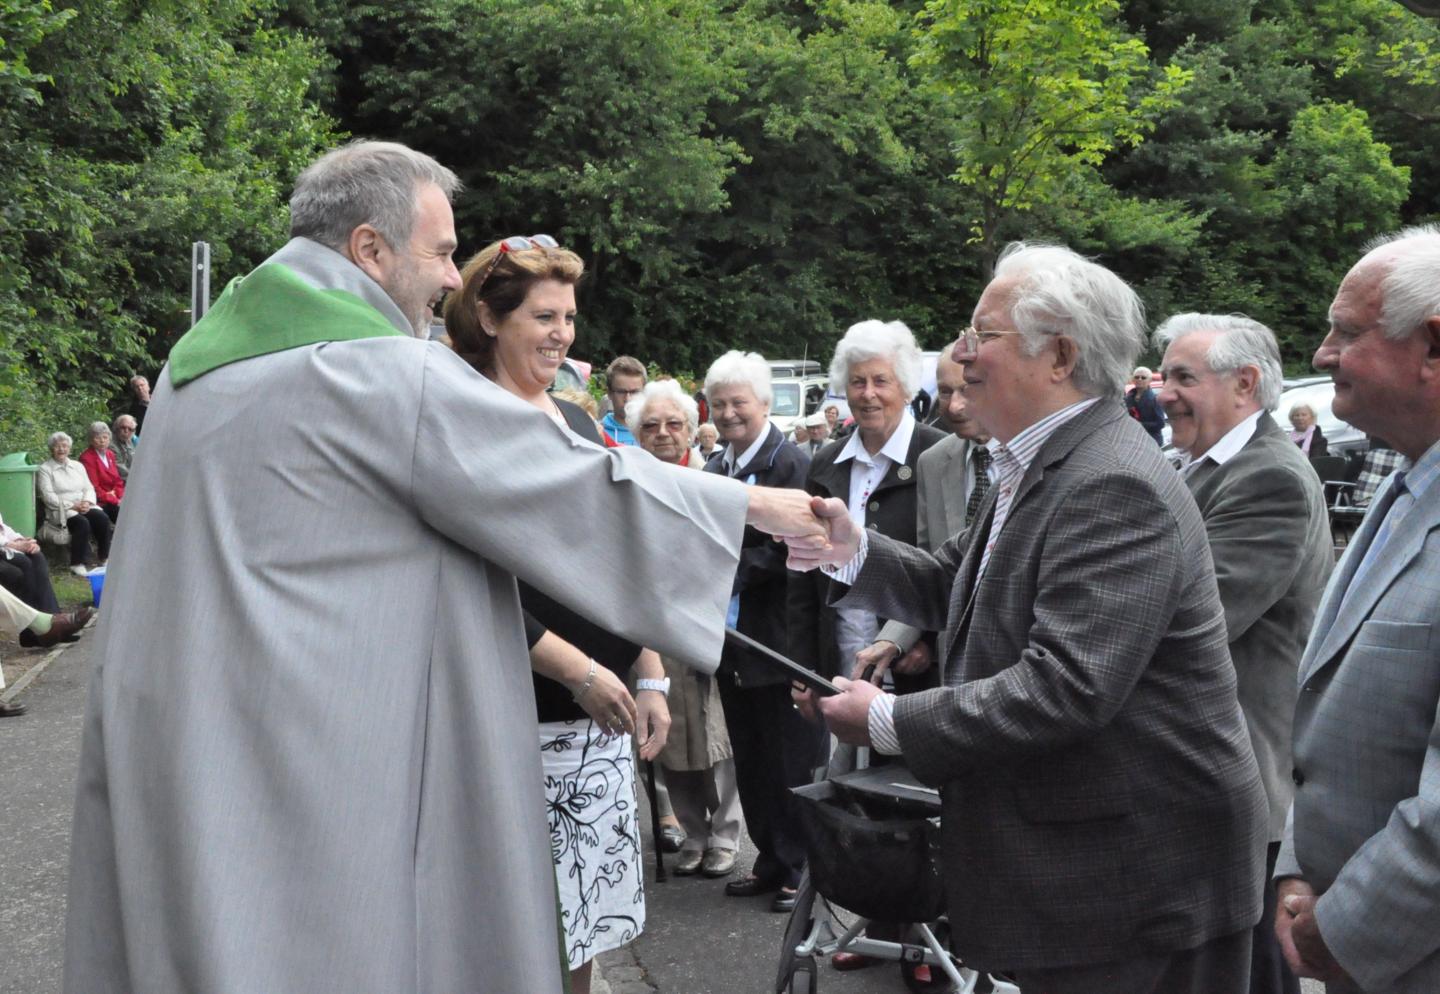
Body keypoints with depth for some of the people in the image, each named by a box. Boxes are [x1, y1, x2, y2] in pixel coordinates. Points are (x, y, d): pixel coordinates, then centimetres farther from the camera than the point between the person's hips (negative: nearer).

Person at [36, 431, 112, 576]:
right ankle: (77, 563, -28)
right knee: (82, 523, -35)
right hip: (61, 510, -5)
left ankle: (103, 558, -17)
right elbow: (48, 497, -8)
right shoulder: (45, 469, 3)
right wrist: (72, 506, -17)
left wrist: (87, 502, -9)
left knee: (103, 519, -26)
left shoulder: (78, 466, 19)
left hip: (84, 507, 5)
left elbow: (89, 488, 14)